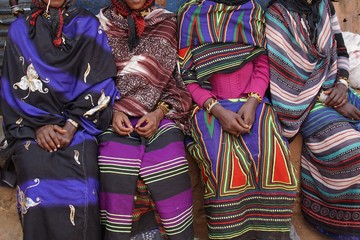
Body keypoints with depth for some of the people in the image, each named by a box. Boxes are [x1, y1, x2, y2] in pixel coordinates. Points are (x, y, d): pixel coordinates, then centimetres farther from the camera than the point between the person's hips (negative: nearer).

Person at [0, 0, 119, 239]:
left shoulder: (88, 25, 9)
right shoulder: (20, 28, 13)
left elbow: (99, 83, 0)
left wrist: (72, 125, -11)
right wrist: (38, 126, -9)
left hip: (80, 122, -1)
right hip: (32, 125, 1)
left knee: (79, 189, -24)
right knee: (40, 189, -23)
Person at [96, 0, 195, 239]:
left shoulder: (168, 24, 13)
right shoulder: (102, 25, 14)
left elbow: (180, 81, 10)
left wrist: (160, 112, -7)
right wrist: (113, 110, -7)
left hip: (159, 115, 0)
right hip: (116, 116, 1)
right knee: (116, 161, -22)